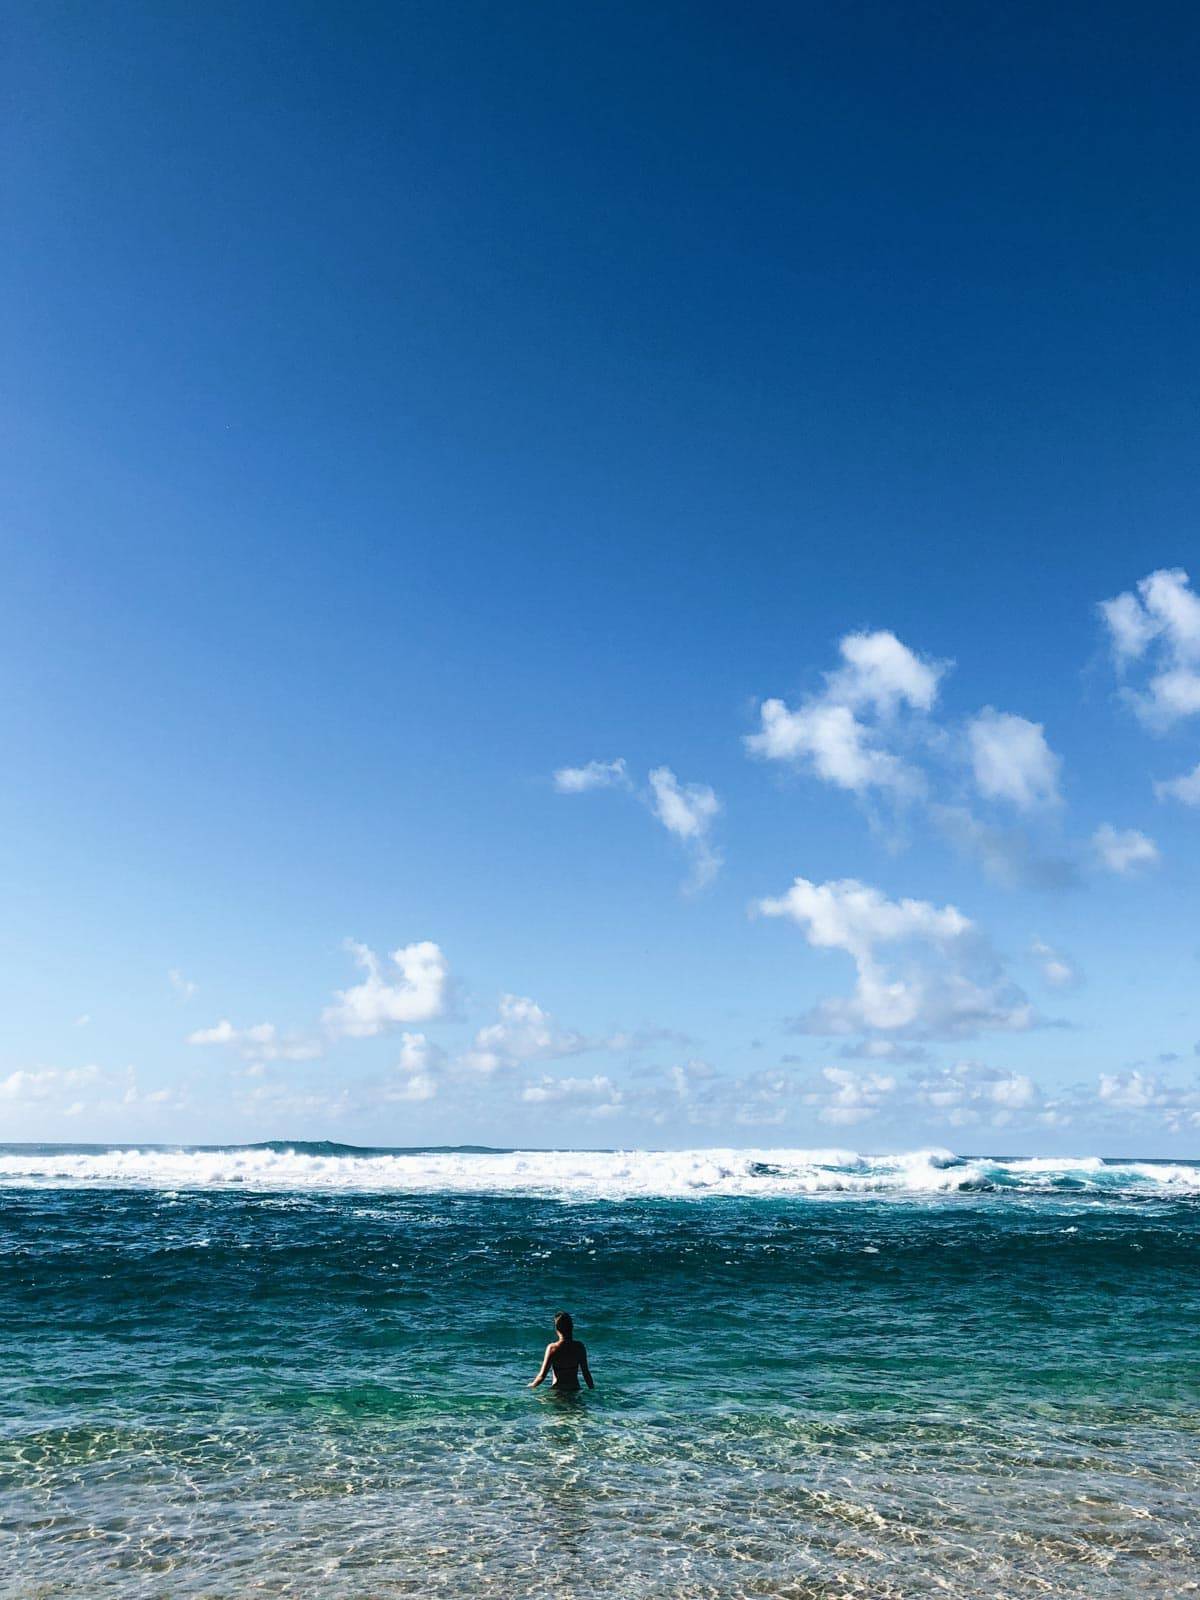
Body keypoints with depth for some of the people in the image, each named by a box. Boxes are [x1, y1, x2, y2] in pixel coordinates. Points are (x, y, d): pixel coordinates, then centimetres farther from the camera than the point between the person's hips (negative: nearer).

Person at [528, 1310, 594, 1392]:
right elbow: (586, 1373, 2)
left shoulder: (552, 1348, -10)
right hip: (575, 1389, 3)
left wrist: (532, 1385, 10)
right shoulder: (579, 1346, -2)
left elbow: (542, 1376, -8)